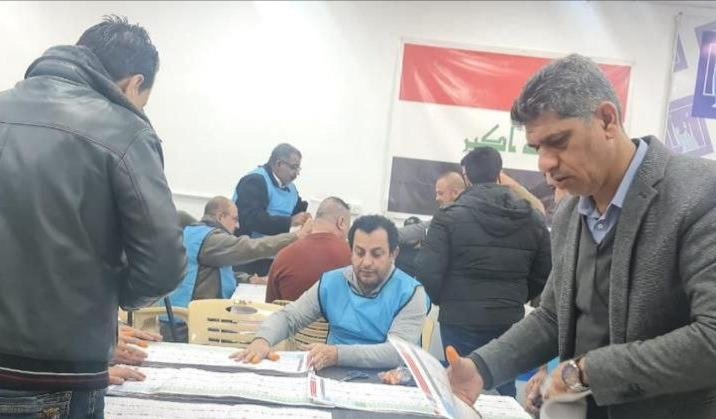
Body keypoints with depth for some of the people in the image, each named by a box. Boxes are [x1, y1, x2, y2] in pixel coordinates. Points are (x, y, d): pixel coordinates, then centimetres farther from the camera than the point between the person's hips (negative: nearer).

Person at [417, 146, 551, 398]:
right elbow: (544, 275, 6)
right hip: (510, 322, 3)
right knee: (505, 391, 16)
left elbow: (428, 271, -12)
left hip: (461, 321, -3)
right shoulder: (532, 219, 4)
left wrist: (442, 300, 7)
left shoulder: (450, 217, -9)